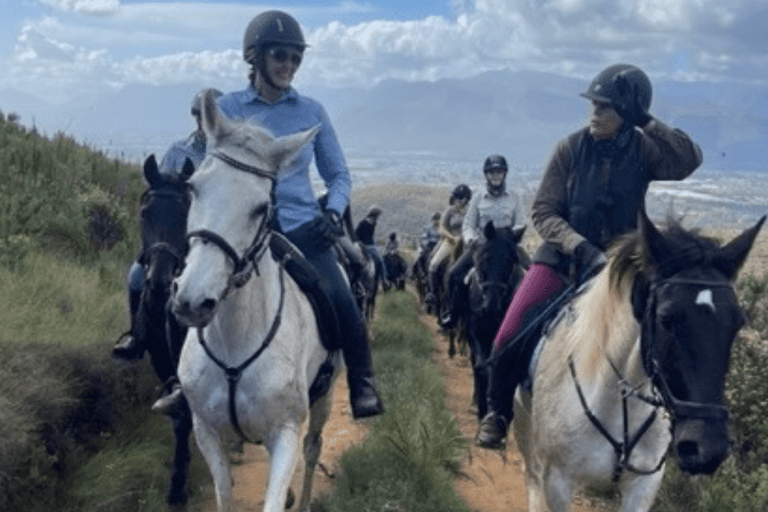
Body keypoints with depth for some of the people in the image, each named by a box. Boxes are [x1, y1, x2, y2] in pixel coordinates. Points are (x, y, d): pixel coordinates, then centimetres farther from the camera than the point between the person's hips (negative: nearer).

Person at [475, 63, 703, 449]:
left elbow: (689, 160, -22)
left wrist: (648, 123, -20)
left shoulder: (642, 151, -4)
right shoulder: (571, 148, -6)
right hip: (562, 257, -1)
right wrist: (581, 247, -21)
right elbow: (543, 212, -7)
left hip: (617, 264, 1)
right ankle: (497, 413, 9)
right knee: (510, 337, -14)